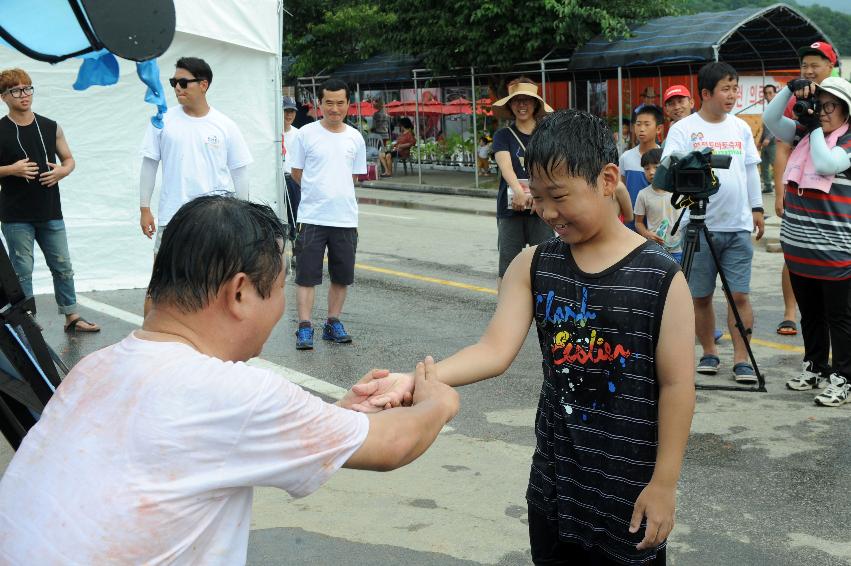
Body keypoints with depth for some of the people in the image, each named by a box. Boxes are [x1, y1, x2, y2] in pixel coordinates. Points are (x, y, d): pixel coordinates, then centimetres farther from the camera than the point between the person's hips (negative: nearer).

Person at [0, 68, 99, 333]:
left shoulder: (51, 127, 7)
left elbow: (69, 159, 15)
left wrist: (62, 171, -6)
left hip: (51, 213, 4)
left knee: (63, 267, 9)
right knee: (22, 271, 3)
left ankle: (71, 316, 19)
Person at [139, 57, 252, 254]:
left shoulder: (225, 125, 2)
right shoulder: (162, 121, 3)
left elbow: (239, 172, 7)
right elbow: (149, 165, 7)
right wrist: (144, 209, 4)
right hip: (171, 217, 0)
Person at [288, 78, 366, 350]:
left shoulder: (355, 138, 6)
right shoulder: (306, 134, -2)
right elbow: (297, 172, 5)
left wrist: (334, 192, 11)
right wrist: (318, 193, 9)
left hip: (345, 217, 3)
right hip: (312, 216, -3)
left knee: (342, 276, 10)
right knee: (306, 275, -2)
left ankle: (333, 322, 24)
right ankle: (304, 327, 4)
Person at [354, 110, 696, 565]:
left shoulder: (661, 278, -15)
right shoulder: (532, 266, -3)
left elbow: (677, 386, -12)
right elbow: (495, 349, -13)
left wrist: (664, 483, -11)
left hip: (629, 483, -4)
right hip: (553, 477, 4)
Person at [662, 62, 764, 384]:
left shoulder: (741, 128, 12)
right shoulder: (683, 129, -2)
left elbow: (751, 170, 19)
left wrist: (757, 208, 18)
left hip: (739, 225, 3)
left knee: (739, 295, -1)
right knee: (701, 296, 6)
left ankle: (742, 359, 5)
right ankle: (709, 354, 21)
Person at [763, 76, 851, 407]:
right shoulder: (804, 133, 10)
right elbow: (770, 119, 2)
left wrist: (816, 128, -11)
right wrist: (791, 89, -9)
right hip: (798, 246, 6)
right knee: (809, 313, 18)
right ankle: (814, 367, 31)